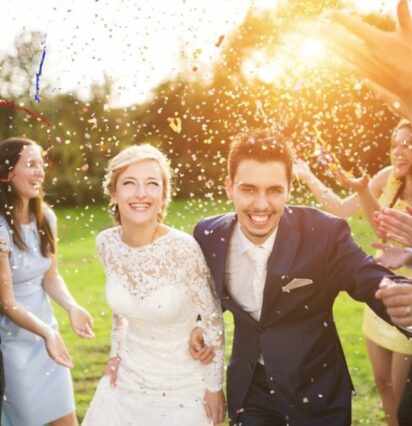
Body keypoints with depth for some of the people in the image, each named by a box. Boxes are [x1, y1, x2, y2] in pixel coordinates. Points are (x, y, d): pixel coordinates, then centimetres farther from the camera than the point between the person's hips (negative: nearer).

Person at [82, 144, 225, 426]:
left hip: (183, 383, -4)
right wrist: (116, 352, 11)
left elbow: (213, 318, -14)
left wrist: (215, 386, -8)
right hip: (127, 376, 4)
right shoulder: (107, 243, -10)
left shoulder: (184, 249, -25)